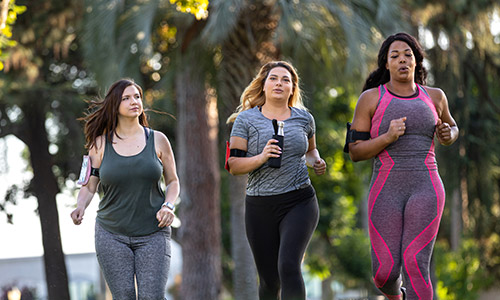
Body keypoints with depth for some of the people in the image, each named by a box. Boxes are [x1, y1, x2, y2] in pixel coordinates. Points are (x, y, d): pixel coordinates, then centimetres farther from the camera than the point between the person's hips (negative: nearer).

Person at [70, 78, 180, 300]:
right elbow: (89, 186, 6)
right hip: (112, 235, 0)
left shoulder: (157, 141, 4)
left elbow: (172, 181, 12)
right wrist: (80, 208, -14)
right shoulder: (100, 144, 4)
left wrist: (168, 206, -7)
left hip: (153, 234, 0)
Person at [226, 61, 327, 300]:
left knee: (288, 266, -20)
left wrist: (316, 162, 5)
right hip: (260, 208, 0)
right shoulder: (246, 119, 2)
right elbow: (233, 165, -3)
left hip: (299, 202, 0)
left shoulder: (304, 118, 9)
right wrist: (261, 158, -20)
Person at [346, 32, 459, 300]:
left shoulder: (433, 96, 9)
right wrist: (388, 137, -18)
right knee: (385, 274, -2)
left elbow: (451, 128, 28)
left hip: (425, 190, 0)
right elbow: (355, 152, 0)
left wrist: (448, 136, 2)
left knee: (415, 268, -16)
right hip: (386, 193, 0)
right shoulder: (370, 98, 2)